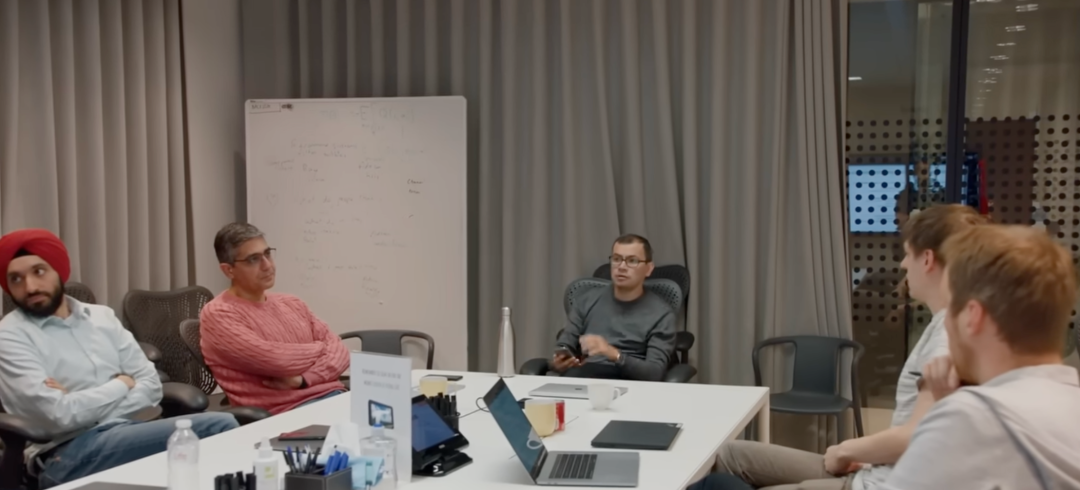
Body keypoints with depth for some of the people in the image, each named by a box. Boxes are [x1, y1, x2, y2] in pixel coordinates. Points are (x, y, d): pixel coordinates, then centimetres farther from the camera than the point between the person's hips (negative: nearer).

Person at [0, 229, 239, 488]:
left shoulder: (101, 316, 13)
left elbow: (151, 385, 6)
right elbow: (60, 415, -15)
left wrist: (81, 405, -8)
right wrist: (121, 384, -1)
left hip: (125, 430, 6)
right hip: (68, 453, -6)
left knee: (221, 424, -19)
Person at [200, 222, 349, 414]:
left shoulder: (292, 303, 19)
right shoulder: (218, 315, -3)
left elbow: (339, 349, 10)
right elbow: (278, 360, -15)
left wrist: (303, 380, -9)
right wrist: (321, 348, 4)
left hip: (333, 396, 7)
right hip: (285, 412, -7)